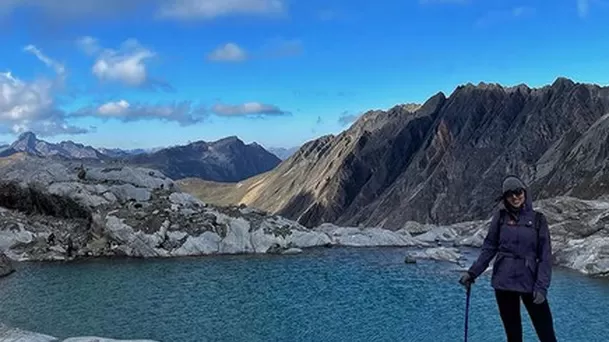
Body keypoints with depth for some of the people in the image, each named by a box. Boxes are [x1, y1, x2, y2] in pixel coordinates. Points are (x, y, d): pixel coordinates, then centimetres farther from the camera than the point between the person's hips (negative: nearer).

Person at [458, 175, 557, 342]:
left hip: (529, 283, -1)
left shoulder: (537, 219, 0)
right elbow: (489, 249, 6)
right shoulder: (500, 217, 2)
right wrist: (472, 273, -2)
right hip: (504, 283, 1)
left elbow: (545, 256, -2)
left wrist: (541, 286, -10)